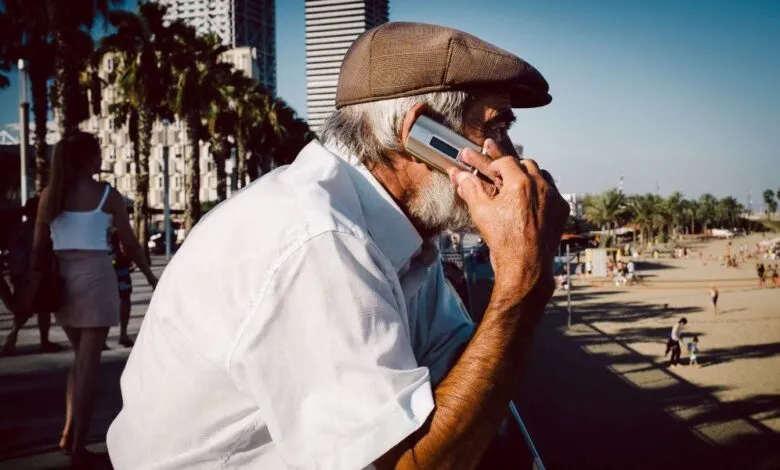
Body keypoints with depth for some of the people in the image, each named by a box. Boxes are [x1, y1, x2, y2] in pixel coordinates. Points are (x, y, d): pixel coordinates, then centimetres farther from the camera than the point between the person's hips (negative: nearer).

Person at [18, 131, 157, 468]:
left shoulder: (49, 194, 4)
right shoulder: (107, 195, -5)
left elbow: (39, 245, 3)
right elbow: (130, 242, 2)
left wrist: (33, 283, 7)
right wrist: (149, 274, 16)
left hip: (61, 280, 5)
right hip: (95, 277, -4)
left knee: (81, 357, 22)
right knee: (89, 363, 1)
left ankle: (69, 431, 18)